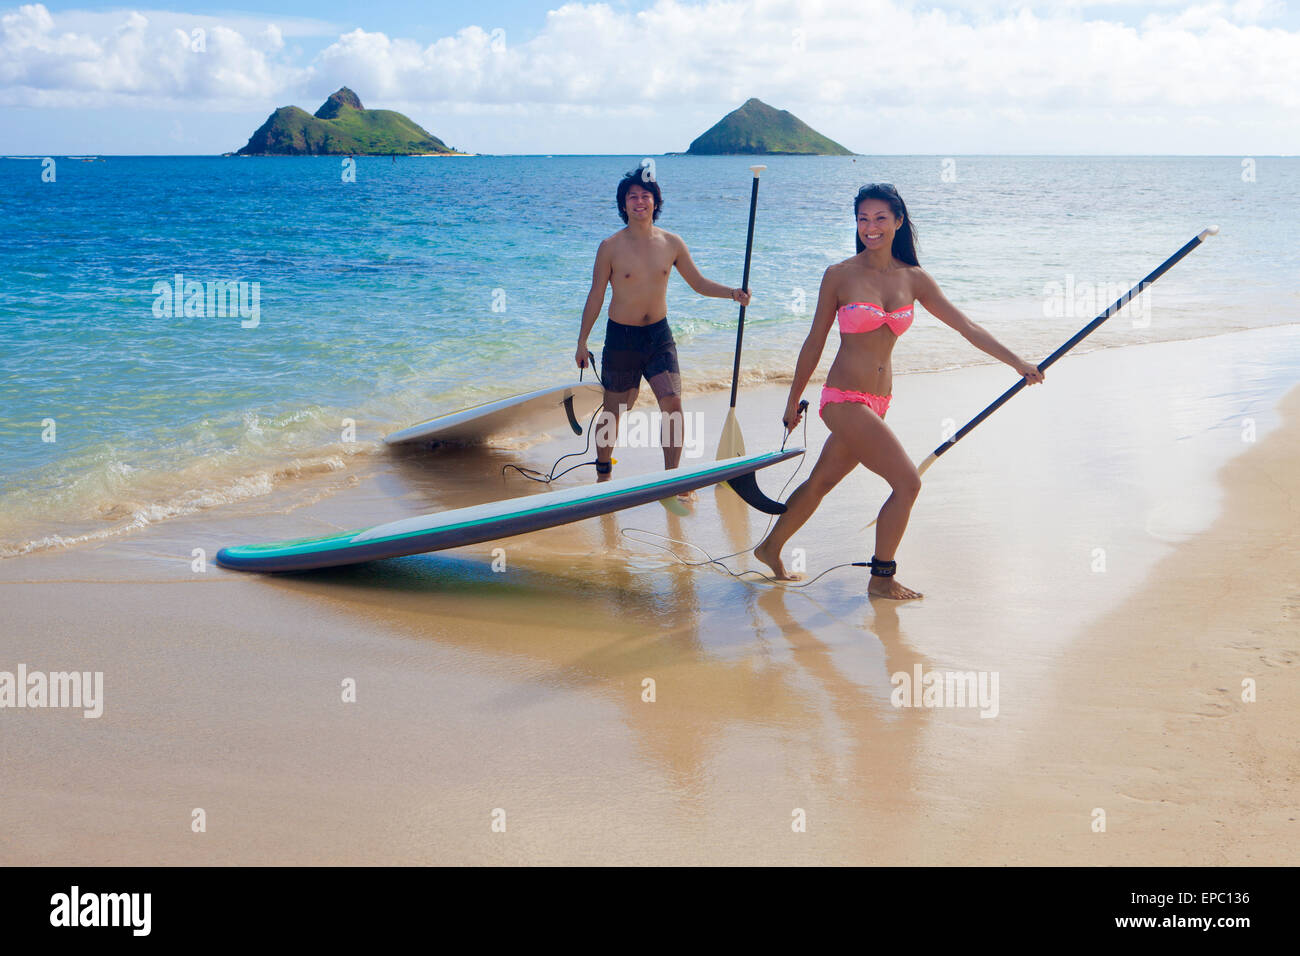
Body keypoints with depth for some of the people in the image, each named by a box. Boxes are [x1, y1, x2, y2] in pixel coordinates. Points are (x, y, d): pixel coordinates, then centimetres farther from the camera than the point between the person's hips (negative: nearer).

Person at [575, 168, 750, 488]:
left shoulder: (671, 243, 0)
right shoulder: (611, 247, -8)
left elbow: (699, 283, 9)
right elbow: (595, 296, -1)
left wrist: (732, 293, -8)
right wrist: (582, 342, 1)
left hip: (659, 334, 2)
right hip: (621, 336, -2)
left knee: (673, 403, -12)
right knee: (613, 410, 7)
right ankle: (603, 472, 29)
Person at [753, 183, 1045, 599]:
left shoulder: (913, 279, 6)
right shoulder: (840, 276, -6)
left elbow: (966, 326, 6)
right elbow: (815, 342, 1)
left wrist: (1017, 361, 2)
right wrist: (793, 400, 7)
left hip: (877, 403, 5)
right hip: (844, 400, -5)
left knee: (821, 482, 19)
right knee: (907, 483, -11)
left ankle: (770, 549, 39)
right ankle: (882, 579, 5)